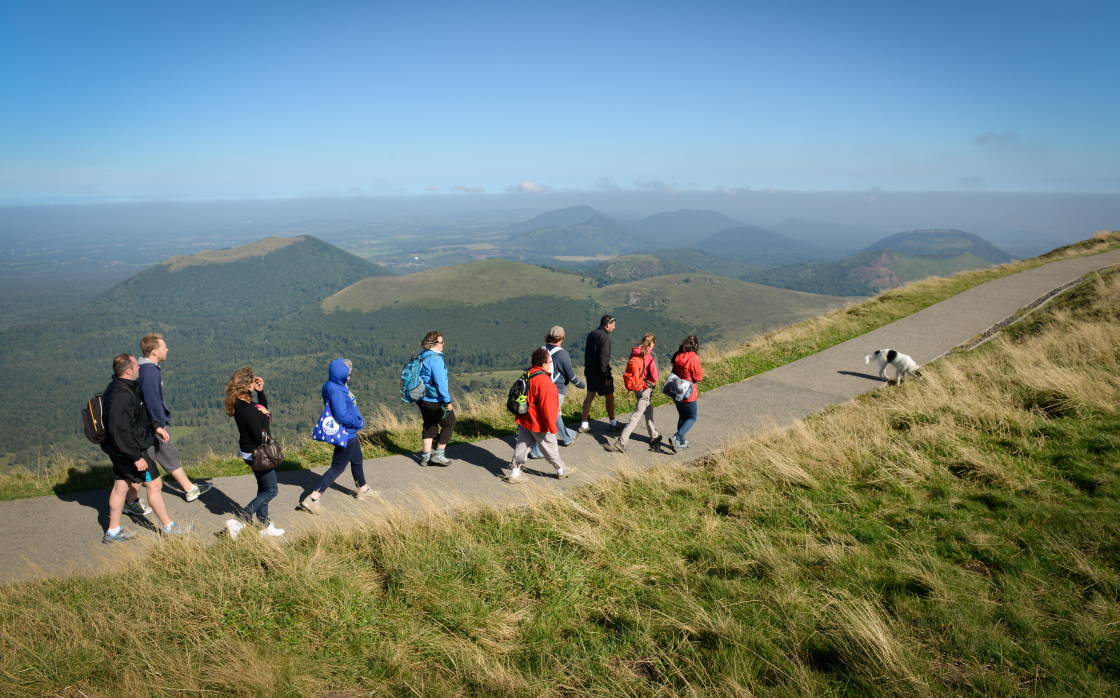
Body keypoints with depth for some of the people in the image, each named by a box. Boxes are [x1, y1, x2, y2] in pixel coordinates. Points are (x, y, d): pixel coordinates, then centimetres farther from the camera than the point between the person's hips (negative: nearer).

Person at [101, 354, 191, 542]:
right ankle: (169, 527, 14)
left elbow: (139, 415, 22)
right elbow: (120, 431, -30)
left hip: (120, 451, 10)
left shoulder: (120, 388, 7)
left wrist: (154, 427, 19)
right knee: (154, 485, 2)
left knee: (120, 487, 17)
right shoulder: (122, 395, -28)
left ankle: (113, 532, 27)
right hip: (130, 450, -10)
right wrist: (136, 457, -25)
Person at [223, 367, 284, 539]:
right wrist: (267, 416, -15)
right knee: (271, 491, 5)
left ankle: (265, 526, 31)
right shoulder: (247, 409, -30)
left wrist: (260, 391, 1)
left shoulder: (238, 404, -1)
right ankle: (238, 522, 2)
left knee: (263, 488, 21)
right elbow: (261, 436, -27)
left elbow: (263, 408, 16)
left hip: (247, 451, 9)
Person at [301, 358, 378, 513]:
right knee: (337, 468, -2)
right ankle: (312, 499, 1)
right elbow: (341, 416, -29)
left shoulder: (338, 386, 4)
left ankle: (363, 490, 45)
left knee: (357, 460, 25)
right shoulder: (335, 390, -26)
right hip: (345, 435, -10)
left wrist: (358, 421, 2)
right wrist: (358, 423, -15)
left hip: (350, 433, 10)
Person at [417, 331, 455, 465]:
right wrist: (447, 401, -18)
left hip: (423, 399, 9)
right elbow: (440, 382, -23)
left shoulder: (422, 357, 8)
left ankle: (426, 457, 21)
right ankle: (438, 455, 9)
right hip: (435, 400, -9)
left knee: (430, 426, 17)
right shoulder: (435, 359, -20)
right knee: (449, 423, 8)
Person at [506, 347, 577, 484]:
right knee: (550, 447, 12)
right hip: (539, 423, -7)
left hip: (524, 420, 8)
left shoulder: (528, 374, 2)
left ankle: (514, 473, 20)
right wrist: (552, 426, -16)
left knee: (522, 445, 15)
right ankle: (561, 470, 31)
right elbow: (546, 406, -24)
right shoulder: (544, 380, -26)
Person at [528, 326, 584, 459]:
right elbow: (571, 376, -11)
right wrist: (582, 385, 6)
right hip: (557, 391, -7)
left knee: (556, 415, 24)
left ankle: (567, 436, 45)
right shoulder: (562, 355, -19)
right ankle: (537, 451, -1)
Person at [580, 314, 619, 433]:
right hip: (600, 374, -8)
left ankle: (584, 425, 12)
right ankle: (613, 424, 18)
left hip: (590, 372, 8)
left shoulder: (592, 334, 9)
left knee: (590, 396, 12)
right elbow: (604, 357, -24)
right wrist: (607, 376, -21)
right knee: (610, 397, 7)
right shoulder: (604, 337, -18)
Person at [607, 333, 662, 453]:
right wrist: (653, 382, 5)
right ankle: (621, 442, -13)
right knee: (635, 416, -7)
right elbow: (654, 375, -15)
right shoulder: (650, 355, -15)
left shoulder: (633, 353, 1)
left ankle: (654, 436, 42)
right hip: (646, 388, -7)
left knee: (648, 412, 25)